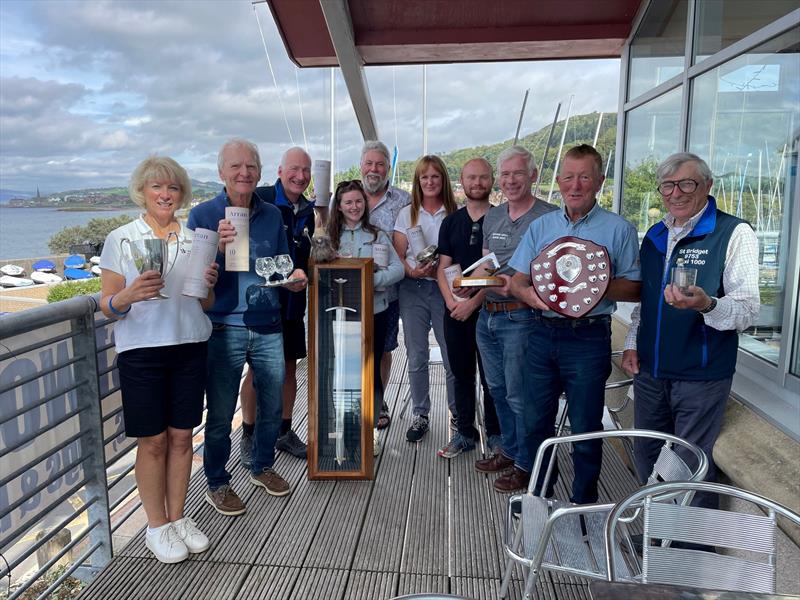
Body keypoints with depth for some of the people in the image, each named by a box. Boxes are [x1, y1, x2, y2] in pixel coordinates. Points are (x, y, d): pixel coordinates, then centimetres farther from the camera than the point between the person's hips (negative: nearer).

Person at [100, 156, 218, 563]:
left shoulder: (194, 239, 7)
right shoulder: (120, 239, -1)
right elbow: (107, 306, -4)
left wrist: (209, 285, -10)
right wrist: (131, 295, -24)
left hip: (190, 348, 3)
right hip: (142, 351, -3)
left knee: (181, 435, 9)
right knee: (153, 441, 5)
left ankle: (177, 517, 26)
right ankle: (157, 527, 22)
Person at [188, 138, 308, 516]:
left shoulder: (272, 216, 8)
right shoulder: (203, 216, -5)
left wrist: (293, 278, -6)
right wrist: (219, 248, -27)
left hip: (267, 327, 4)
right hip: (224, 329, -4)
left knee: (272, 404, 15)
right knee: (220, 412, 6)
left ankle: (263, 467, 38)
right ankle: (217, 483, 27)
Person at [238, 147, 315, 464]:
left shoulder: (308, 211, 9)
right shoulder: (260, 200, -11)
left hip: (293, 303, 6)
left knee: (289, 367, 13)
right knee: (257, 370, 2)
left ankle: (284, 432, 28)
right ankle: (249, 437, 19)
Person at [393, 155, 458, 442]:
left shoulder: (454, 214, 3)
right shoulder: (407, 214, 8)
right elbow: (397, 255, 5)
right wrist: (411, 271, -14)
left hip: (444, 289, -1)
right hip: (412, 290, 2)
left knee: (452, 356, -2)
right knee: (416, 357, 7)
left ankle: (457, 414, 17)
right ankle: (420, 415, 21)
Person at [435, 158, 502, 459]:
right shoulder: (451, 221, 10)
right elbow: (443, 267, 7)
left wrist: (473, 303, -14)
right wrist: (452, 302, -8)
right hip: (455, 311, 4)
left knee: (491, 377, 4)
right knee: (461, 374, 12)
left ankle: (495, 435, 20)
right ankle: (465, 433, 25)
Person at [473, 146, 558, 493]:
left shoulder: (547, 217, -10)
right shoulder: (492, 217, 13)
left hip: (520, 316, -7)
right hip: (487, 314, 8)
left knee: (518, 395, 0)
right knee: (497, 389, 18)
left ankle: (526, 465, 17)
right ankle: (509, 450, 36)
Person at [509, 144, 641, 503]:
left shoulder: (619, 230, -2)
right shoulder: (541, 227, 9)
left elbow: (634, 289, -4)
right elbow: (518, 281, 8)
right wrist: (533, 296, -14)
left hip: (588, 337, -4)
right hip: (542, 334, 4)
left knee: (585, 428, 7)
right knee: (536, 421, 14)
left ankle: (584, 502, 28)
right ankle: (539, 493, 34)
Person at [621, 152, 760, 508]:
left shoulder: (734, 234, -9)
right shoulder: (654, 237, 10)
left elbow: (748, 310, -15)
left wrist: (706, 304, -34)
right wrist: (632, 343, 11)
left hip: (700, 375, -6)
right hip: (650, 370, 6)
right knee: (647, 457, 17)